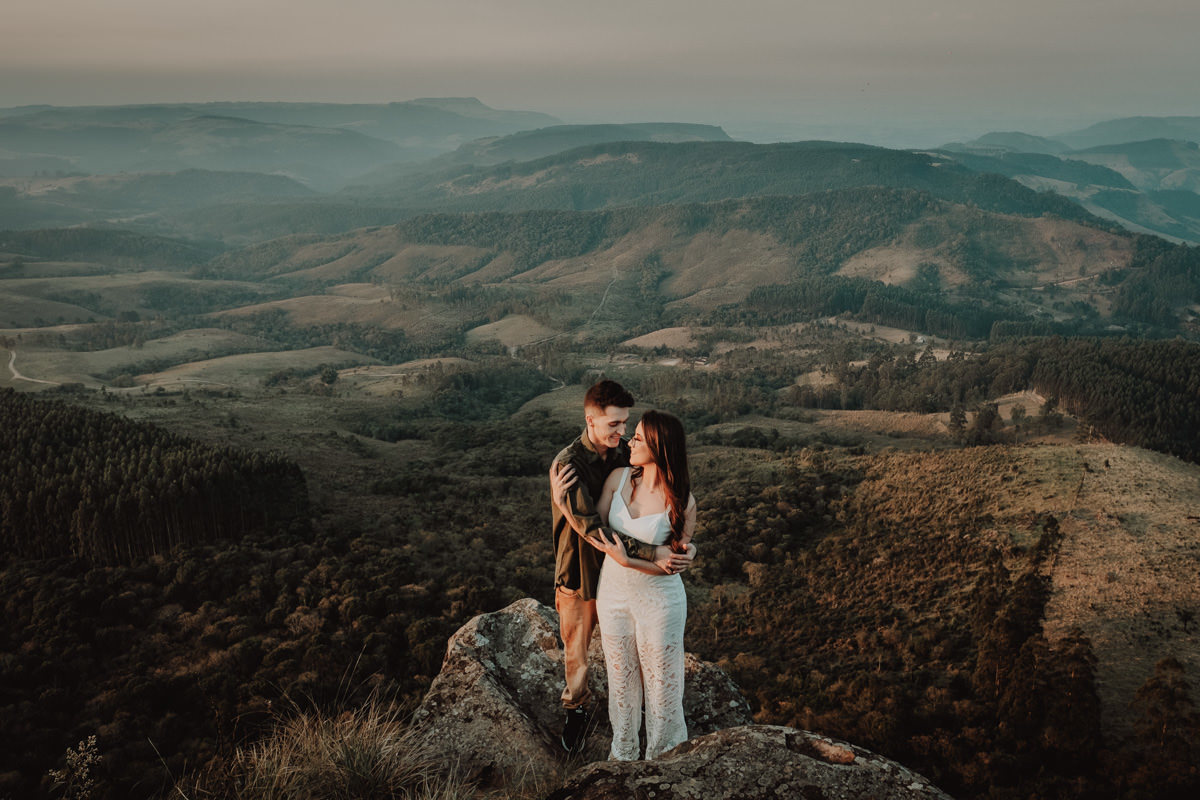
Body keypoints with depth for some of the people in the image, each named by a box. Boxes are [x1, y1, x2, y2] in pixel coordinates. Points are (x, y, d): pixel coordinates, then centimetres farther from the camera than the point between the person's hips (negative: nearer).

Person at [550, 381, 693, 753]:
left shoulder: (624, 454, -5)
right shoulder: (567, 465, -23)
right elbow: (592, 531, -29)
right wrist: (652, 554, -36)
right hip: (581, 573, -4)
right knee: (577, 651, 14)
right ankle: (577, 708, 40)